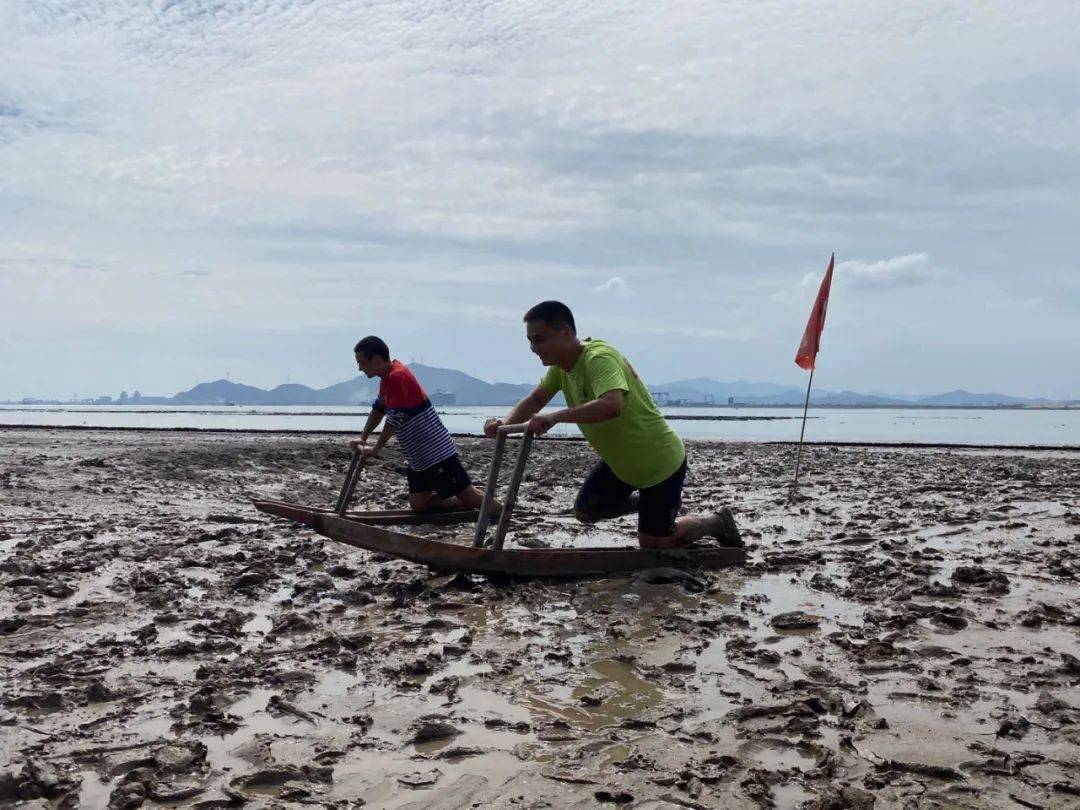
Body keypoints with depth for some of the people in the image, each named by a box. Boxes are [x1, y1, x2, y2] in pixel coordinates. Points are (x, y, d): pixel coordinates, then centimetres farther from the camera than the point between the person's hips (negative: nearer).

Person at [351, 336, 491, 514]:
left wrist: (375, 449, -10)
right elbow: (378, 409, 21)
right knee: (418, 506, 9)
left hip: (438, 453, -10)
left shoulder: (397, 376, -22)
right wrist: (362, 439, 13)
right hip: (418, 458, 10)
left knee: (469, 497, -6)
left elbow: (394, 420, -22)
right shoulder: (387, 376, 9)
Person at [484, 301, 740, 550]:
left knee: (653, 544, 1)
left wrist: (555, 417, -51)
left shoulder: (599, 358, -32)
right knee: (585, 512, 13)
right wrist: (506, 422, -12)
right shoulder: (560, 365, -4)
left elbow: (611, 405, -49)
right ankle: (649, 503, 33)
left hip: (661, 462, -8)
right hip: (620, 461, 8)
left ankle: (717, 522, 25)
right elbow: (536, 400, 7)